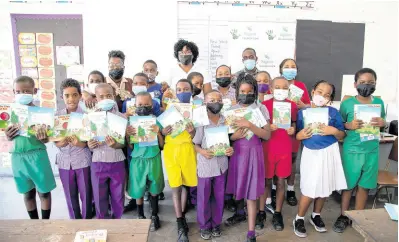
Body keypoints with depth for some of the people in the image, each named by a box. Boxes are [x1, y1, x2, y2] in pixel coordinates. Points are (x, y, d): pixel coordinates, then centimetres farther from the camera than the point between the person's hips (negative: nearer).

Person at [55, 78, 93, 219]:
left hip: (83, 160, -3)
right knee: (70, 196, 15)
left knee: (86, 194, 9)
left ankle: (87, 220, 29)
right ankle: (75, 221, 35)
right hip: (65, 161, 3)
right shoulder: (57, 115, 1)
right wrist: (60, 143, -19)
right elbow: (55, 140, 3)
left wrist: (82, 143, -26)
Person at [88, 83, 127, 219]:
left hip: (117, 162, -1)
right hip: (98, 163, 1)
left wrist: (115, 145, -23)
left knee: (118, 196, 11)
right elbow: (88, 141, 7)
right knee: (99, 197, 10)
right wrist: (90, 145, -17)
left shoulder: (121, 117, -2)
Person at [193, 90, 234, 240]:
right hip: (205, 165, -3)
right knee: (203, 197, 9)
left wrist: (230, 150, -11)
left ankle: (216, 224, 34)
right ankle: (205, 226, 29)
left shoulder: (226, 121, -1)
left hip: (221, 164, 3)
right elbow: (195, 144, -5)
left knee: (219, 197, 15)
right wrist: (202, 152, -24)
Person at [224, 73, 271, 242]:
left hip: (253, 152, -3)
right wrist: (235, 136, -16)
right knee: (238, 185, 15)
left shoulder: (260, 109, -4)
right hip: (237, 152, 4)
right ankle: (240, 213, 42)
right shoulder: (232, 110, 4)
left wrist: (249, 125, -23)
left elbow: (267, 135, -10)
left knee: (251, 192, -2)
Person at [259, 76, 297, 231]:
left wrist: (293, 129, -6)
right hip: (267, 148, -2)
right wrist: (268, 127, -19)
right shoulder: (264, 105, -5)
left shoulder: (292, 105, 2)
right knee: (266, 181, 8)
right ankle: (261, 212, 23)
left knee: (281, 181, 9)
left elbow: (294, 123, 15)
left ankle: (278, 214, 24)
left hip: (285, 149, 2)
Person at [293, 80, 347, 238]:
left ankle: (316, 216, 35)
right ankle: (299, 219, 17)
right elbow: (297, 135, 5)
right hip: (311, 153, -1)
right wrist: (300, 135, -16)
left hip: (329, 153, 2)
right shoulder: (302, 112, -2)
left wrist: (334, 131, -17)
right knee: (310, 189, -3)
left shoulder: (333, 112, -2)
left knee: (324, 187, 12)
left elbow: (342, 136, 2)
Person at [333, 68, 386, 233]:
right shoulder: (347, 104, -7)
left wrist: (382, 123, -8)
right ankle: (343, 216, 26)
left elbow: (382, 122, 14)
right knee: (349, 185, 8)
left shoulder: (379, 102, 3)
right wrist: (349, 125, -19)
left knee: (364, 186, 12)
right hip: (352, 150, -3)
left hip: (372, 150, 3)